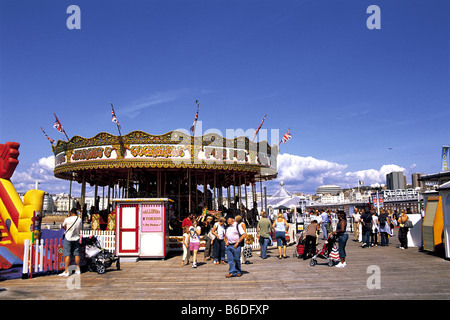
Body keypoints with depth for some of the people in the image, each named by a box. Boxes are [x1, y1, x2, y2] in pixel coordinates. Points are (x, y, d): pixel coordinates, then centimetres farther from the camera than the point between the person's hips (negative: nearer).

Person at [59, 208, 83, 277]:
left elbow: (63, 226, 3)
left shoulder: (67, 219, -14)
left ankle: (66, 272, -2)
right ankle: (78, 270, 20)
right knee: (76, 254, 12)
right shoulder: (79, 220, -2)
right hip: (76, 238, 4)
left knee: (67, 255, -2)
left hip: (68, 238, -4)